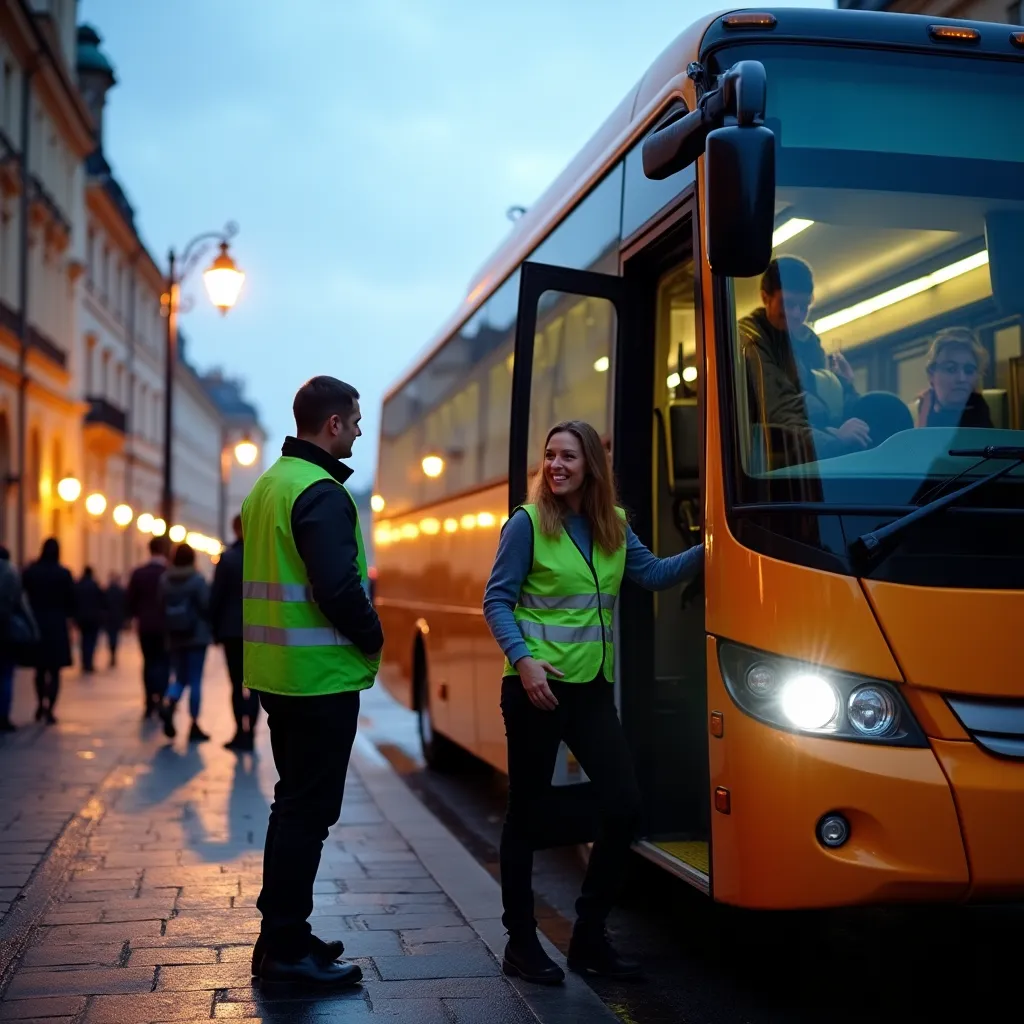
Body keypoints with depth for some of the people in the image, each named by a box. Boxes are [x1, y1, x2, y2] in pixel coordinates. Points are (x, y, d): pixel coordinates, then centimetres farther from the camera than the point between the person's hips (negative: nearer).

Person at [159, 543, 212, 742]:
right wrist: (211, 628, 5)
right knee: (195, 680, 1)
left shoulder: (164, 580, 2)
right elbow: (207, 607, -12)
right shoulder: (197, 580, -11)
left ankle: (168, 706, -14)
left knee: (180, 678, 15)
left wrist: (167, 630, 13)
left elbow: (160, 607, 4)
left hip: (174, 638, 4)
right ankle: (194, 726, 2)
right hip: (197, 636, -4)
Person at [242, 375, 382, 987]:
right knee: (309, 810, -3)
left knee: (295, 802, 17)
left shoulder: (269, 484, 14)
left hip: (277, 671, 10)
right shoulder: (322, 492, -16)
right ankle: (287, 948, 3)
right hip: (322, 674, -10)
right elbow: (339, 586, -24)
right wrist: (373, 639, -8)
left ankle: (282, 935, 25)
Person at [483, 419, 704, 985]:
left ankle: (589, 934, 18)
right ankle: (521, 942, 17)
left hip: (592, 686, 5)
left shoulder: (614, 526, 10)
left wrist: (708, 550, -5)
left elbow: (654, 574, 6)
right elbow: (496, 600, -6)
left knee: (624, 805, 2)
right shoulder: (528, 522, -6)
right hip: (537, 686, -5)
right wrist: (523, 659, -19)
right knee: (527, 813, 4)